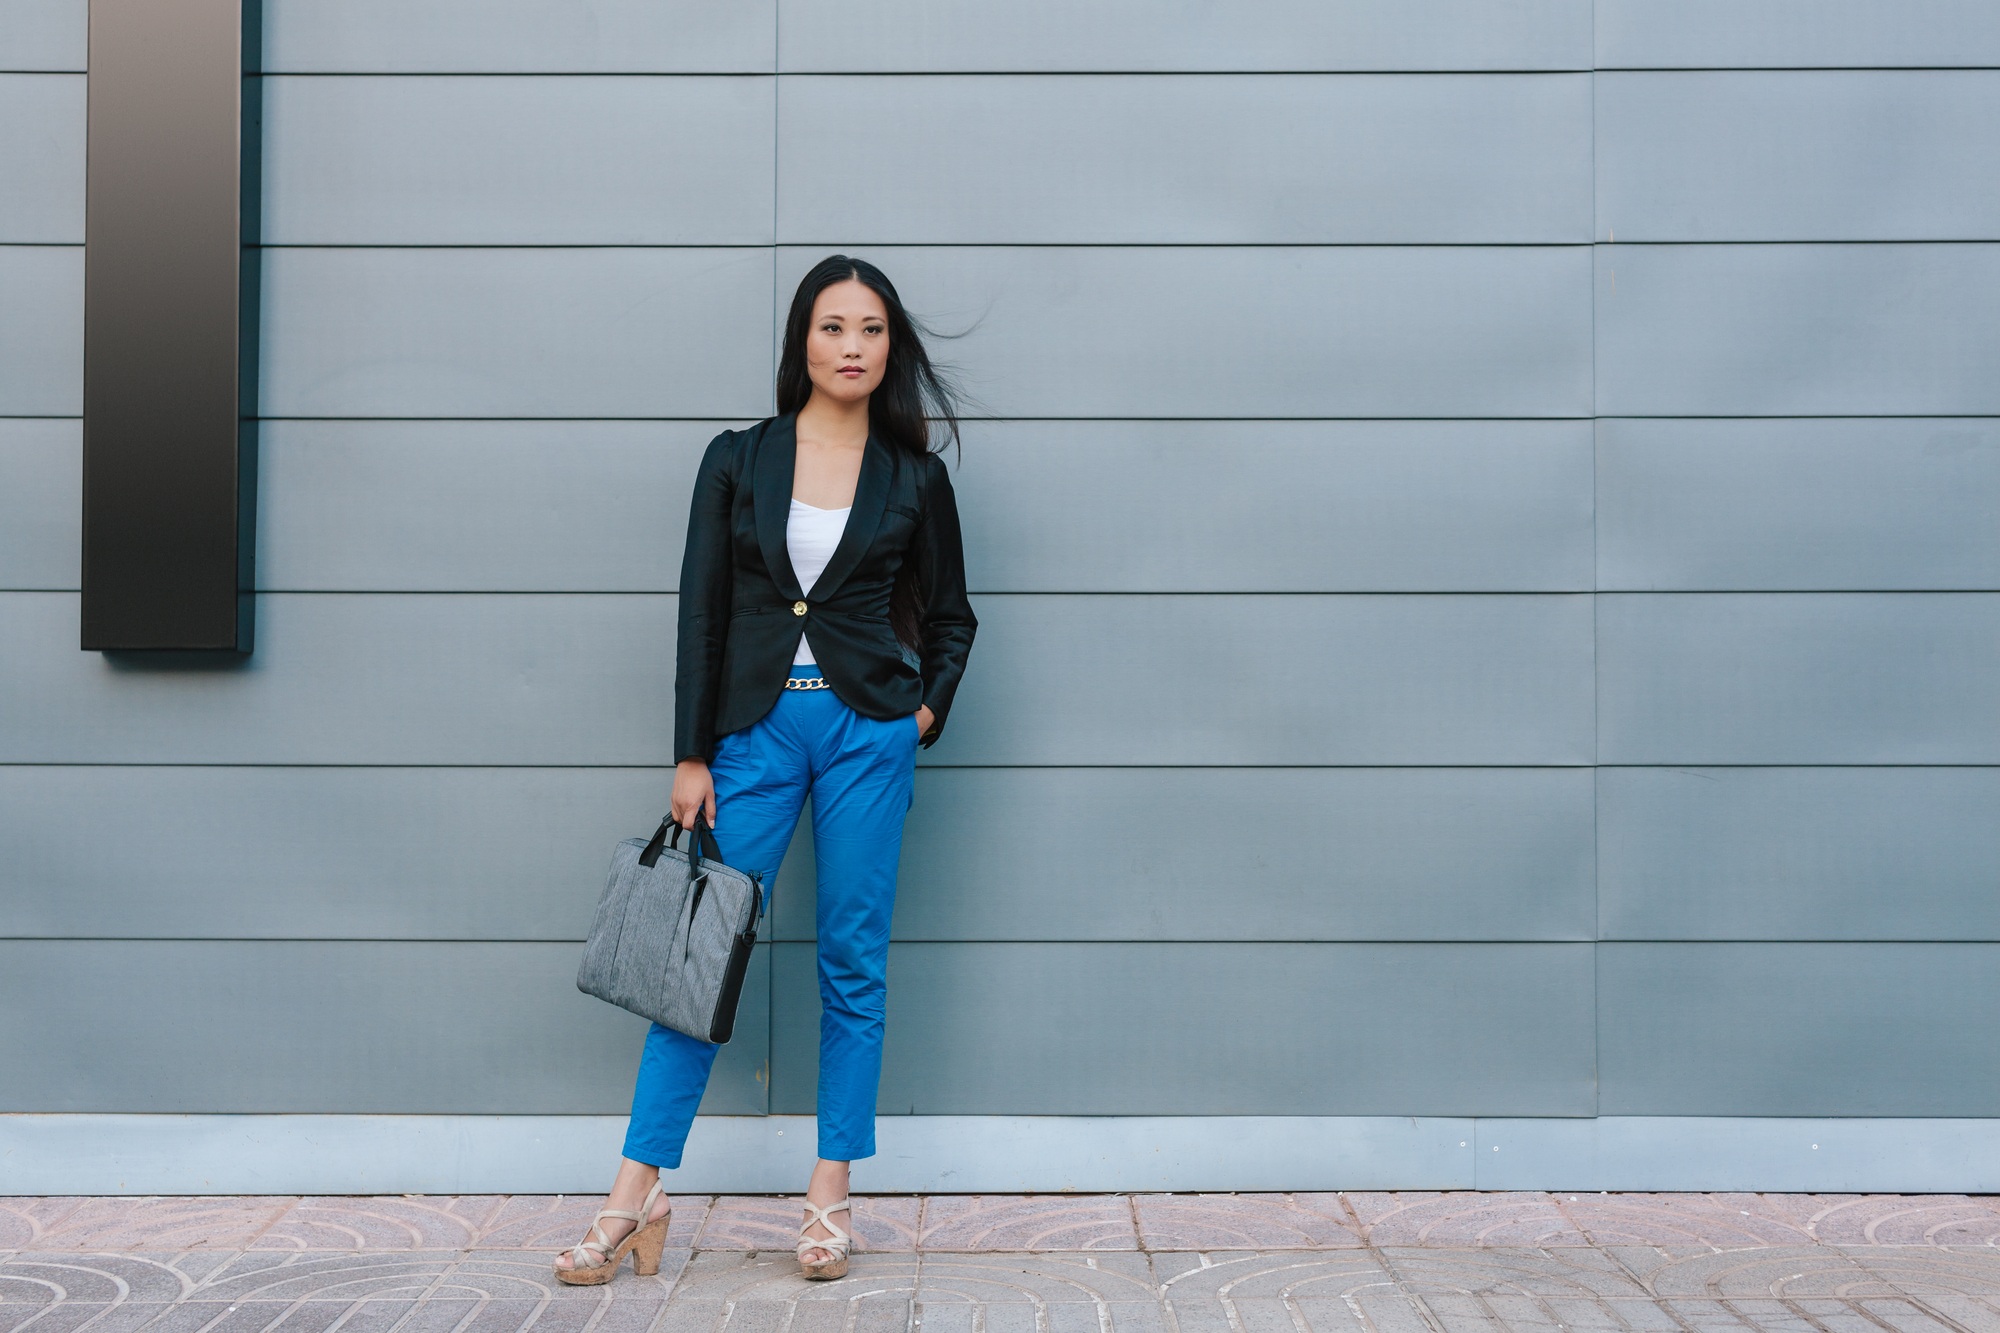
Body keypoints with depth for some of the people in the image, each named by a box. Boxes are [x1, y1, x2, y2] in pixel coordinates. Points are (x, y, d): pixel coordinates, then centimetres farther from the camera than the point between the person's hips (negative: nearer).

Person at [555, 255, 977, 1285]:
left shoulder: (914, 478, 5)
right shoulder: (737, 459, 4)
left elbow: (950, 615, 16)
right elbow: (701, 612, 2)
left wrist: (926, 712, 1)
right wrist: (691, 756, -2)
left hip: (868, 731, 0)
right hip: (754, 727, 0)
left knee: (853, 961, 4)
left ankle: (829, 1198, 14)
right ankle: (636, 1195, 7)